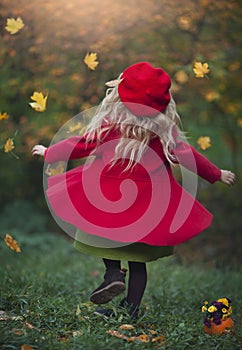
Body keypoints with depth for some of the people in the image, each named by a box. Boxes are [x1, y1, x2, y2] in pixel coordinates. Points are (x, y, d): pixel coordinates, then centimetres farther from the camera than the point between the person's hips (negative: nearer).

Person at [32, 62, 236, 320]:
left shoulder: (109, 125, -9)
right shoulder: (166, 131, -7)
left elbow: (81, 145, 0)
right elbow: (188, 157, -1)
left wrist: (48, 153, 16)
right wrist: (217, 175, 14)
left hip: (108, 200, -1)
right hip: (150, 203, 2)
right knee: (138, 260, 12)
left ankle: (113, 272, -6)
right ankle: (131, 307, 16)